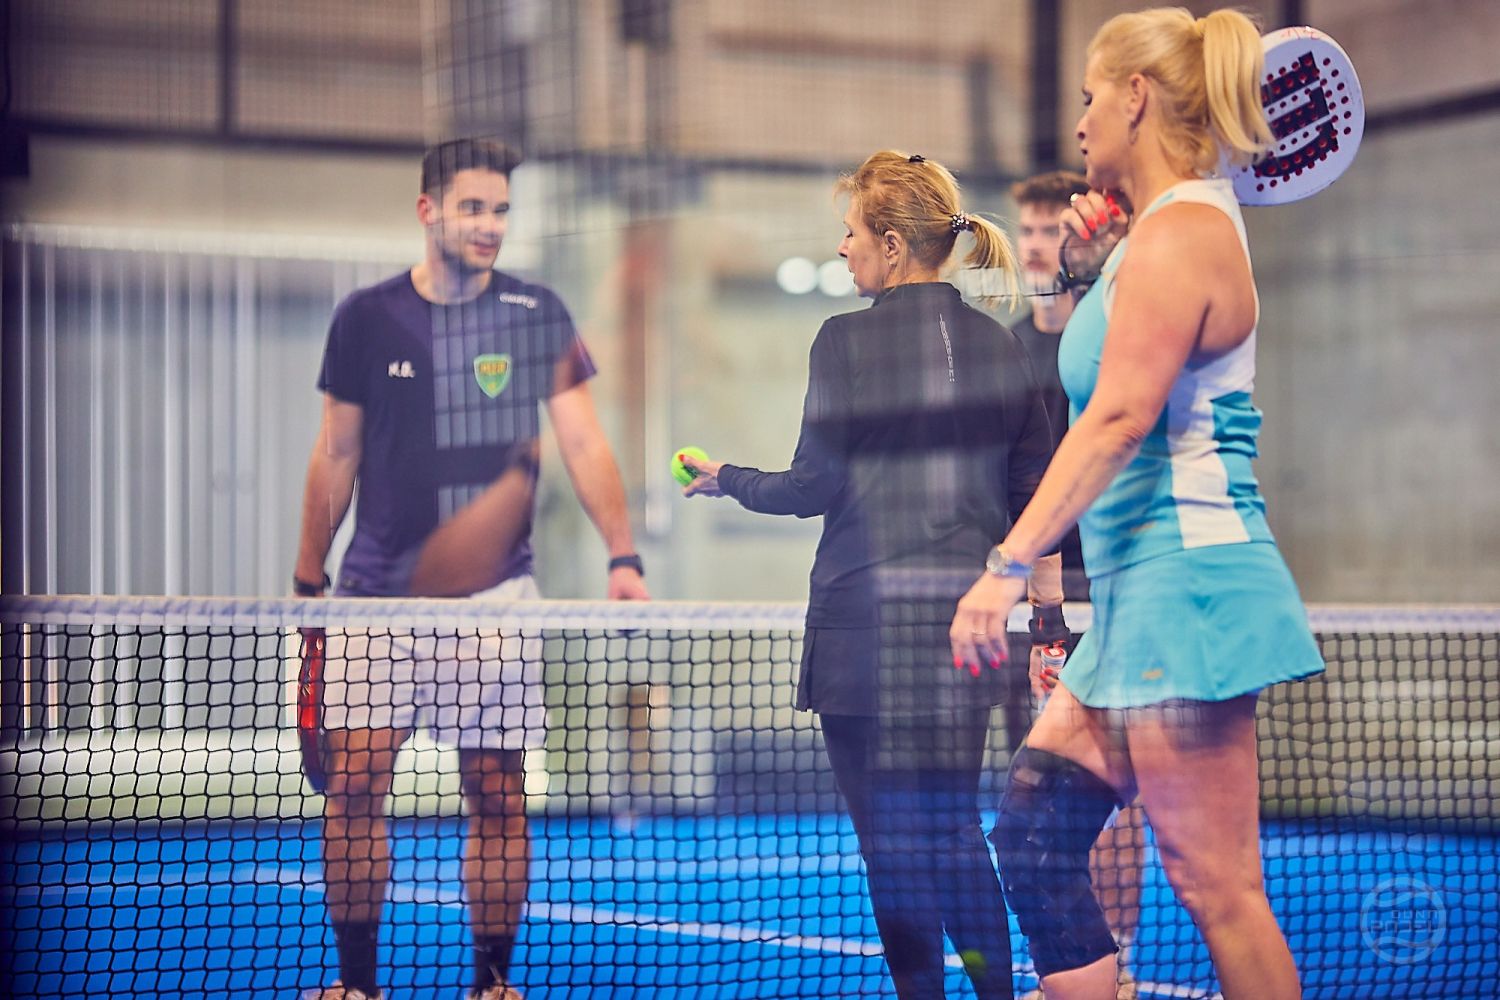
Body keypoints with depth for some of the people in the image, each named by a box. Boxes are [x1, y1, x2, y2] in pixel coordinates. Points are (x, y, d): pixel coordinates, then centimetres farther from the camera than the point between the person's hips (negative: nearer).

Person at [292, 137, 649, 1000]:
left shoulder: (536, 315, 1)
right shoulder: (367, 319, 4)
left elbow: (585, 445, -2)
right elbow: (337, 457, 11)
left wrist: (623, 553, -15)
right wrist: (308, 578, 11)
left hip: (494, 594, -1)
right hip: (379, 592, 1)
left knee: (497, 795, 1)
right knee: (355, 782, -4)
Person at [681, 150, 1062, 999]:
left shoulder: (848, 341, -8)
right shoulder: (999, 346, 7)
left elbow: (817, 486, -6)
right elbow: (1035, 492, 8)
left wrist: (729, 479, 10)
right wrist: (1044, 596, 18)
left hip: (867, 620, -5)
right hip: (968, 611, 5)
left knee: (893, 840, 2)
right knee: (955, 831, 14)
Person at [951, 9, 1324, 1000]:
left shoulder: (1179, 231, -12)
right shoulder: (1172, 225, 18)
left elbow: (1120, 417, -21)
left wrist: (1011, 563, -23)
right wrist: (1099, 253, 21)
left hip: (1186, 581, -11)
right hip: (1142, 591, 11)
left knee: (1216, 885, -8)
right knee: (1032, 836, 9)